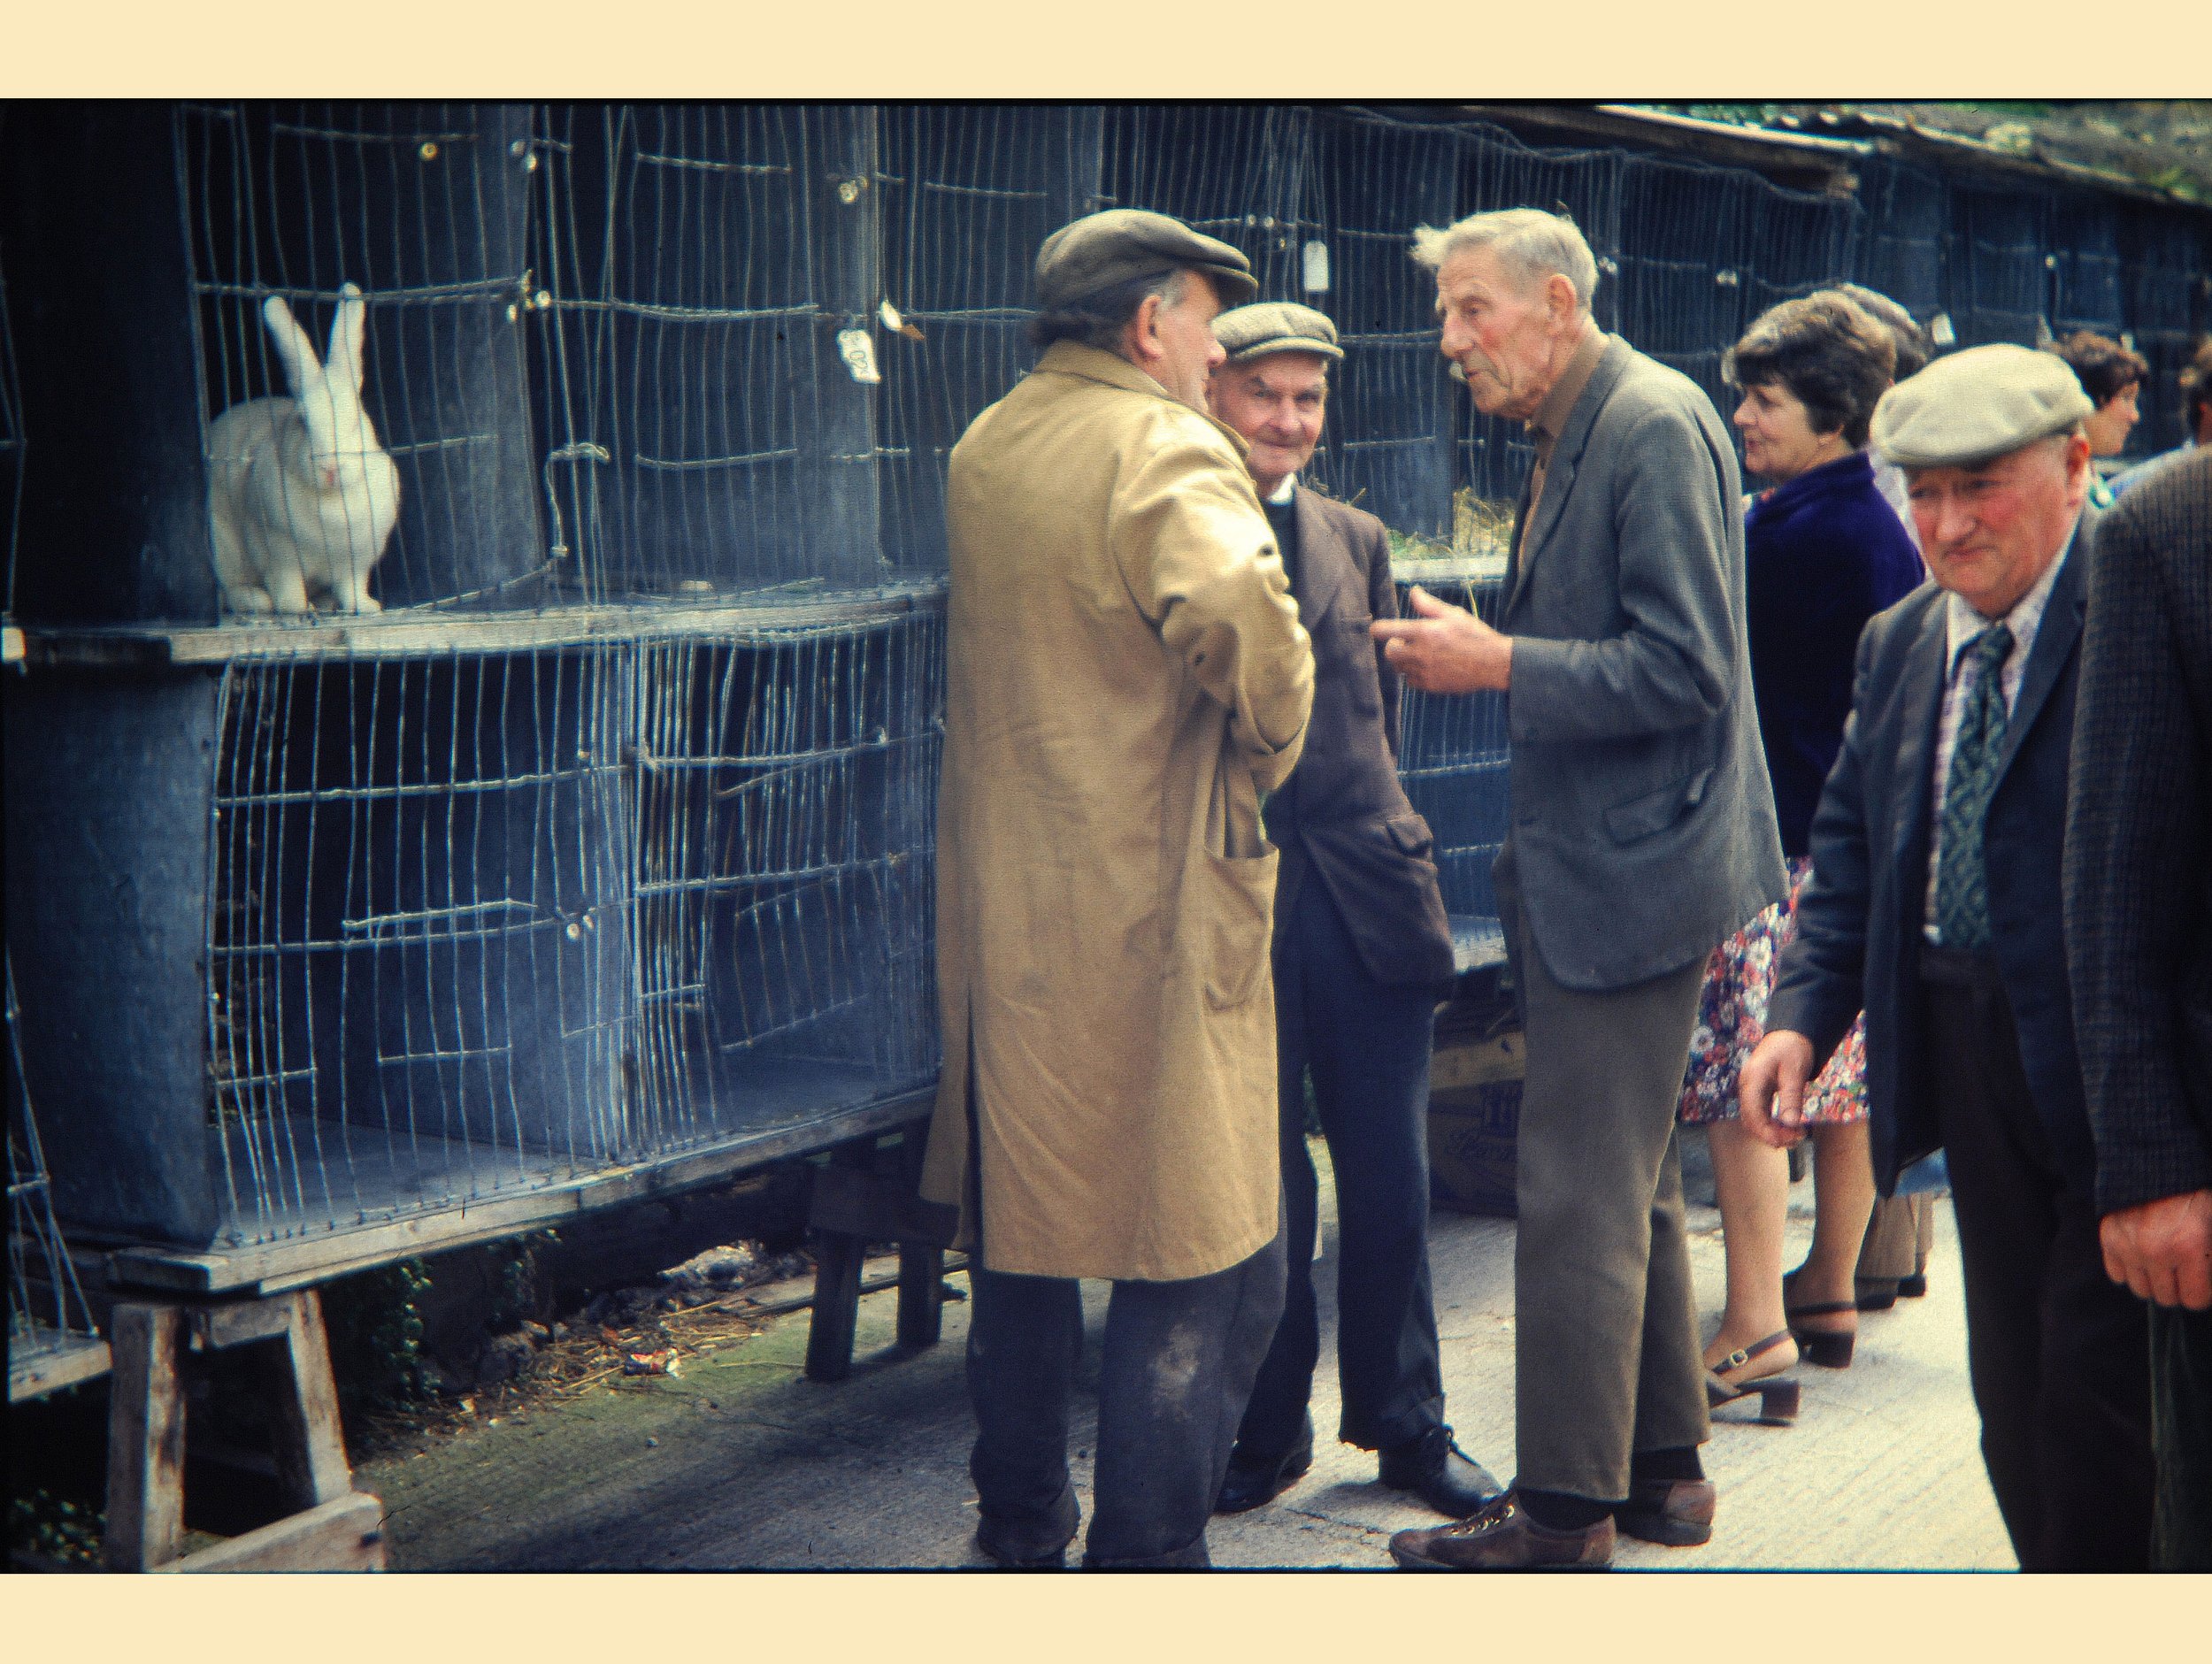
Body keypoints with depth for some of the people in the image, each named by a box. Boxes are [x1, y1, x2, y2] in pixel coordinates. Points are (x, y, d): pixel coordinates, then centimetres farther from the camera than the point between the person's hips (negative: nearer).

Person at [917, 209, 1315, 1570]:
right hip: (1151, 917, -8)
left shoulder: (983, 453, 10)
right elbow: (1243, 615, -31)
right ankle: (1147, 1557, 2)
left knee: (1022, 1248, 20)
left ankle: (1021, 1534, 32)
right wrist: (1263, 759, -14)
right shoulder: (1167, 452, -14)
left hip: (1003, 915, 8)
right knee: (1202, 1267, 1)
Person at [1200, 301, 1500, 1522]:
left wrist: (1358, 811, 10)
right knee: (1257, 1183, 5)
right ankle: (1267, 1431, 20)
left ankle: (1405, 1422, 22)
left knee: (1390, 1180, 8)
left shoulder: (1357, 541, 14)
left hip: (1365, 885, 4)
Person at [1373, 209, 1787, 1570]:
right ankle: (1663, 1469, 28)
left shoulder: (1655, 425, -16)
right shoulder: (1576, 437, 14)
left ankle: (1564, 1515, 2)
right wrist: (1488, 652, 8)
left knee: (1579, 1200, -6)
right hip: (1599, 866, 10)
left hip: (1628, 874, -10)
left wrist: (1498, 665, -19)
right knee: (1633, 1187, 17)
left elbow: (1683, 671, -22)